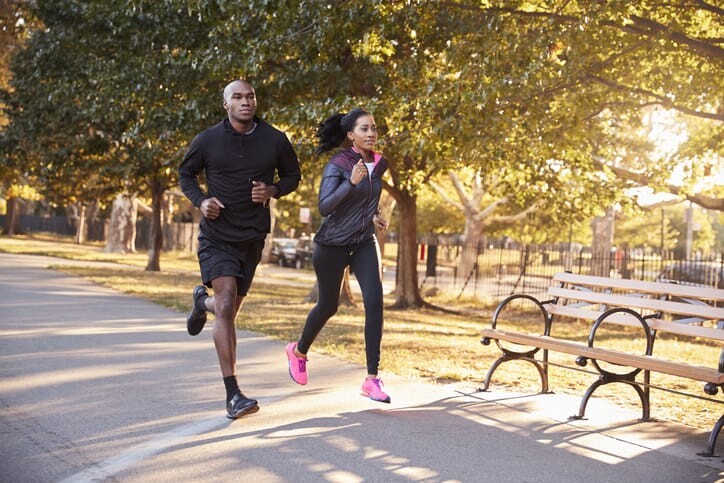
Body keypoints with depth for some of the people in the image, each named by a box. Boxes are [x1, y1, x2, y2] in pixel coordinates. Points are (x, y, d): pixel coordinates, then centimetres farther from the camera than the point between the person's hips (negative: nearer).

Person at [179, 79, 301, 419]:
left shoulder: (275, 140, -2)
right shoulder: (207, 140, -5)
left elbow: (292, 176, 12)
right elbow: (185, 174, 10)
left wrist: (273, 190, -11)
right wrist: (200, 201, -10)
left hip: (252, 238, 3)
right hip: (216, 237, -3)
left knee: (230, 309, 15)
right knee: (226, 306, -19)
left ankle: (202, 302, 54)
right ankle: (233, 395, -18)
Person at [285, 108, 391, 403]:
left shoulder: (379, 164, 2)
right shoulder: (337, 164, -16)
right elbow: (324, 207, -28)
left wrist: (374, 215, 11)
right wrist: (351, 182, -39)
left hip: (364, 243, 4)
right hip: (333, 244, -4)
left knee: (374, 302, -16)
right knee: (328, 306, 10)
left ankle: (372, 380, -14)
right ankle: (298, 351, 42)